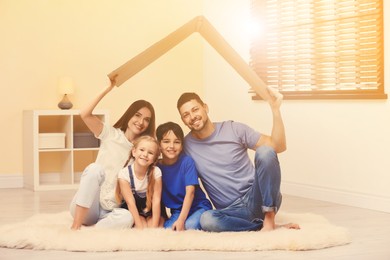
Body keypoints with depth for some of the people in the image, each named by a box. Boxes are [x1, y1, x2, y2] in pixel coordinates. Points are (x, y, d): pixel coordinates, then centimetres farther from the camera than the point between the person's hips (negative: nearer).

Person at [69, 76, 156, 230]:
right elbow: (85, 115, -16)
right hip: (84, 208, -1)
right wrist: (108, 89, -16)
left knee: (127, 217, -33)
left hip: (110, 212, 2)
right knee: (95, 168, -32)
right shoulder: (111, 134, 1)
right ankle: (75, 227, -32)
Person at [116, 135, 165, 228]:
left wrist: (154, 227, -25)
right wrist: (140, 227, -27)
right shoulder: (124, 174, -19)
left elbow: (156, 200, -18)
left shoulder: (156, 172, -17)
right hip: (133, 212, -1)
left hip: (152, 209, 1)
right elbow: (131, 203, -21)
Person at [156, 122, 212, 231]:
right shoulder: (156, 166, -2)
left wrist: (181, 220, -25)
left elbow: (190, 192, -17)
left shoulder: (187, 161, -11)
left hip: (198, 207, -2)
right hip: (177, 211, 3)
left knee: (189, 225, -33)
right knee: (168, 229, -28)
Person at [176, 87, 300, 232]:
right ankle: (262, 225, -17)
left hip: (257, 199, -1)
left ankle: (269, 218, -21)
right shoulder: (186, 145, 4)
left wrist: (275, 109, -16)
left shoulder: (234, 129, 0)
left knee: (265, 151, -27)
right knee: (206, 220, -35)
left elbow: (279, 146, -5)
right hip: (232, 210, 1)